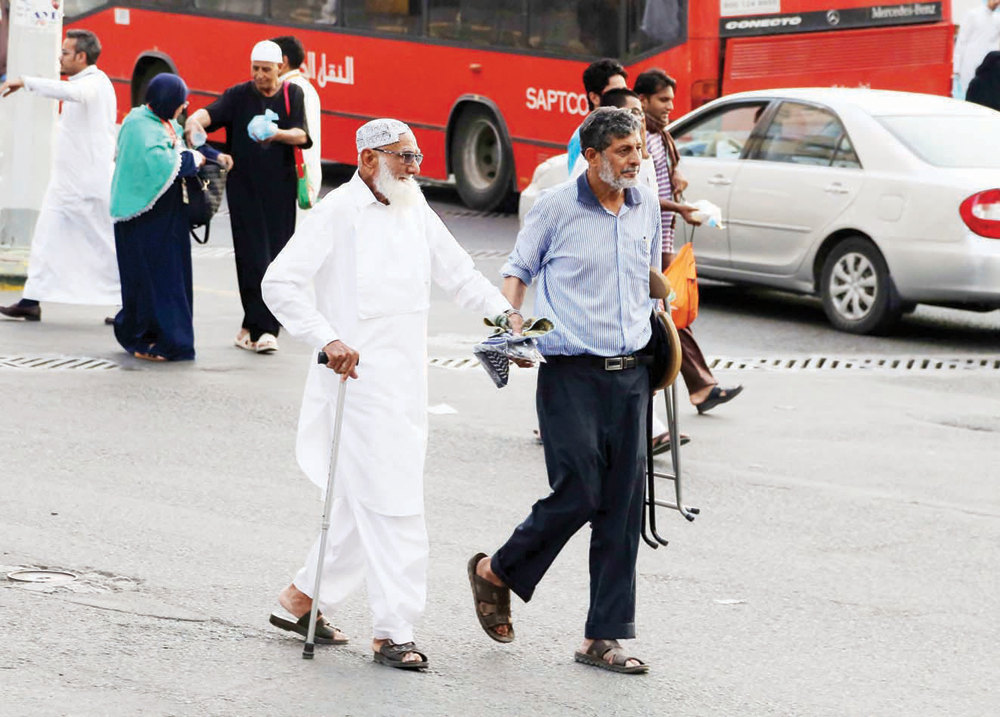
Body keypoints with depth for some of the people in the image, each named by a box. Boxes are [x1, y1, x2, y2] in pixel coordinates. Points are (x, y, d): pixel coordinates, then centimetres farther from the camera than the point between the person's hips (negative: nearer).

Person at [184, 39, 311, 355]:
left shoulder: (293, 95, 6)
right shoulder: (239, 95, 1)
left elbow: (302, 136, -4)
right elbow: (211, 112, -16)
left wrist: (278, 134, -26)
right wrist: (194, 121, -40)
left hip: (280, 189, 2)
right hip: (244, 187, -2)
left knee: (275, 258, -1)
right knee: (253, 258, -8)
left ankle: (255, 328, 6)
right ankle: (262, 328, -5)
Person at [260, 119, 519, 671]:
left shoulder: (415, 211, 14)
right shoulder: (338, 212, -8)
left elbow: (456, 272, 21)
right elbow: (280, 283, -12)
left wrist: (503, 313, 4)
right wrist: (327, 340, -22)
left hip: (407, 381, 8)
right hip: (359, 377, -8)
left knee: (366, 504, 13)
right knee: (388, 505, -10)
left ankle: (302, 598, 27)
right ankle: (392, 632, -6)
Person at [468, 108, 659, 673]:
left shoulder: (647, 206, 10)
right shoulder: (556, 208, -5)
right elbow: (518, 271, 5)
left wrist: (658, 334, 19)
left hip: (630, 373, 5)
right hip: (572, 373, -5)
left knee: (624, 506, 2)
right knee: (578, 494, -10)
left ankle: (604, 638, 7)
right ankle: (495, 572, 18)